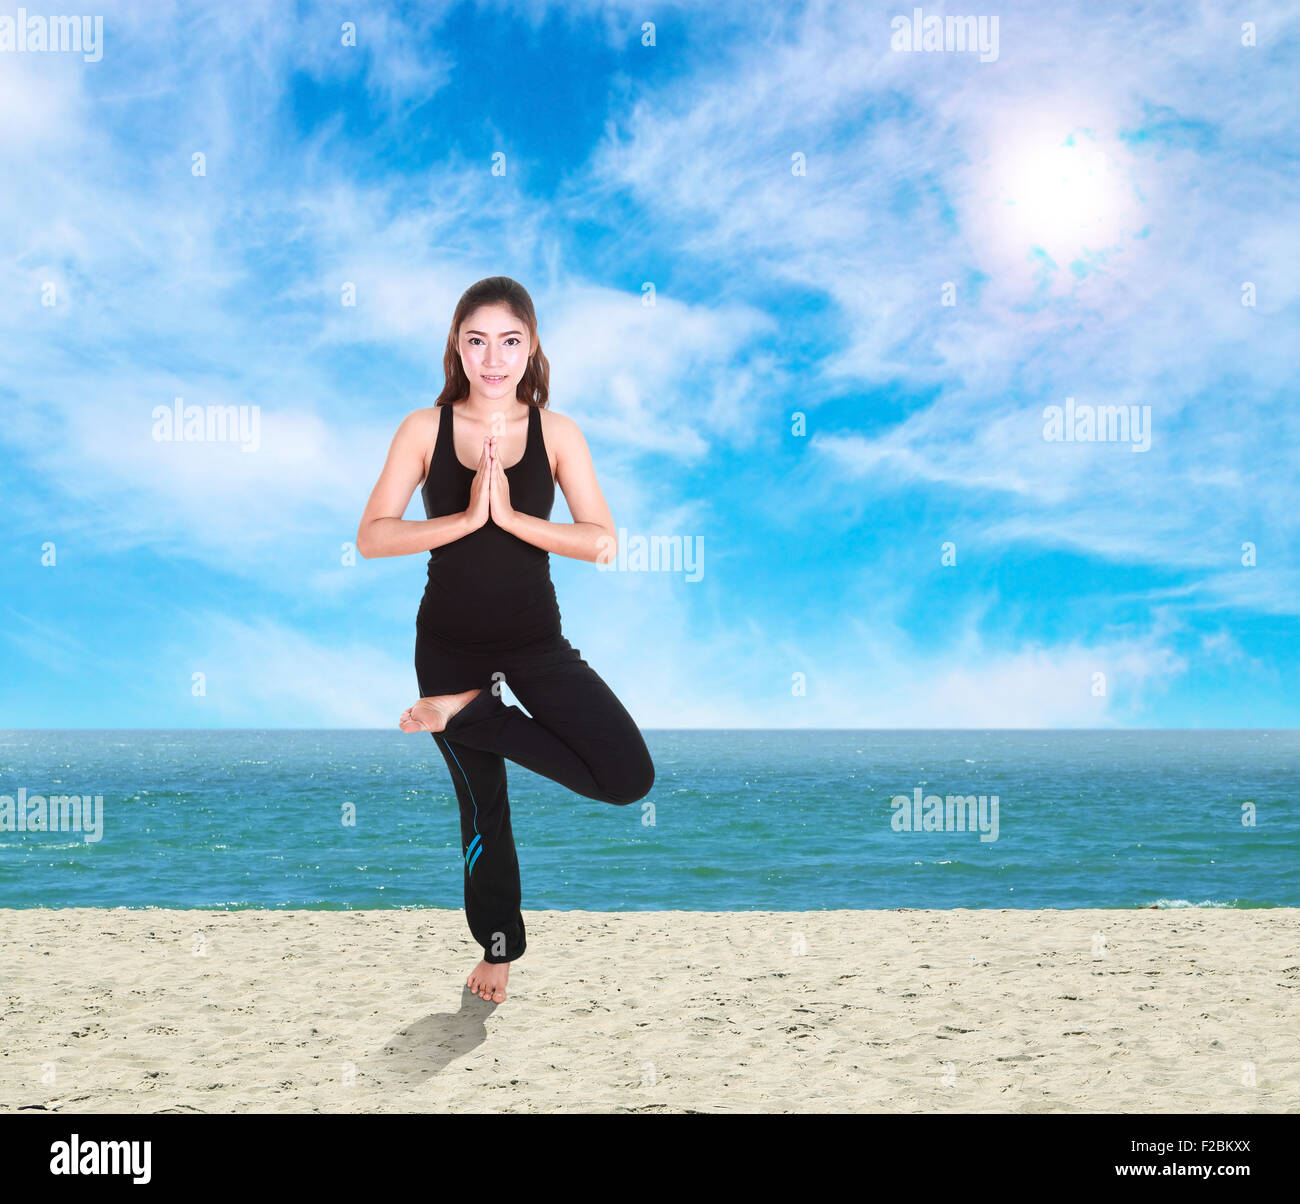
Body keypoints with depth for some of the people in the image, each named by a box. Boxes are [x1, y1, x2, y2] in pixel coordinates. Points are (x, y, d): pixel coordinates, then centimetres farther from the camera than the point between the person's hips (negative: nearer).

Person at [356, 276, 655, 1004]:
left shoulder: (556, 432, -3)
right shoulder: (425, 430, -4)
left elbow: (603, 542, -12)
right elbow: (372, 537, -12)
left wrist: (510, 516, -22)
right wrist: (466, 517, -22)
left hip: (536, 639, 1)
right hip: (450, 642, 0)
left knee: (630, 777, -16)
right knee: (482, 802, 12)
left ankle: (474, 713, -1)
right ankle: (499, 945, 36)